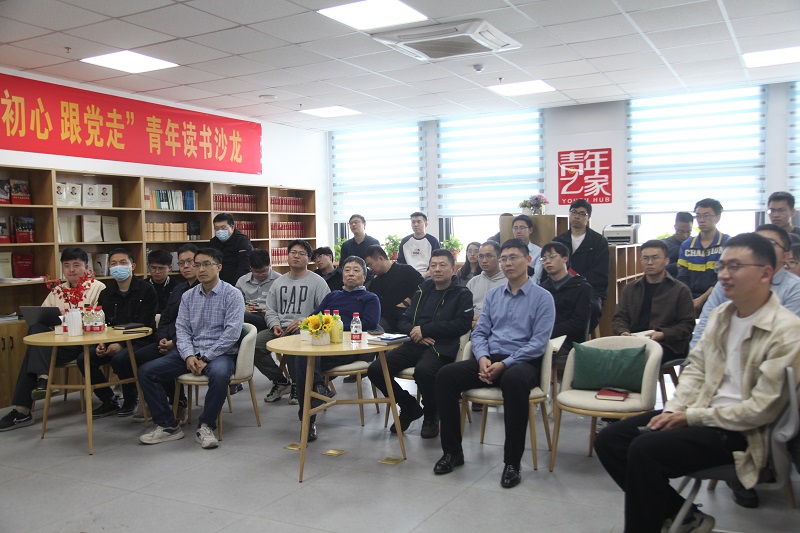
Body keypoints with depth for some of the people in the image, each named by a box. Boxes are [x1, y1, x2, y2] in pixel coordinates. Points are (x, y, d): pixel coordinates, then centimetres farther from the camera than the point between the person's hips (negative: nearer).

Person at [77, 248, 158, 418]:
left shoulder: (146, 290, -6)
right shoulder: (106, 294, 12)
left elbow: (143, 325, -13)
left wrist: (122, 344, -23)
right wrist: (101, 343, -10)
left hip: (140, 341, -6)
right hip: (112, 341, 6)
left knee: (120, 358, -34)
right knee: (84, 359, -16)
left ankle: (131, 399, -4)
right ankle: (109, 401, 3)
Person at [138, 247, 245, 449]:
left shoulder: (232, 295, -4)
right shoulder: (188, 296, 12)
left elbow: (232, 332, -13)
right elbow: (182, 329, 7)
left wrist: (206, 358, -18)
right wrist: (188, 356, -12)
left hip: (219, 352, -5)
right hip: (190, 351, 5)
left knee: (219, 374, -39)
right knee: (146, 371, -11)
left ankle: (205, 426, -17)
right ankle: (168, 425, -2)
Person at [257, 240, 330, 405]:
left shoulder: (317, 282, 5)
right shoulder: (279, 282, 21)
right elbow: (270, 310, 19)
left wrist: (303, 322, -17)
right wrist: (275, 325, -3)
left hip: (304, 329, -5)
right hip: (280, 328, 5)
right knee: (253, 345, -22)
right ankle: (280, 381, 0)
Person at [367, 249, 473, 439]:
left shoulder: (462, 294, 7)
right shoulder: (422, 291, 22)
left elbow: (462, 324, -8)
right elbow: (403, 321, 20)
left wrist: (424, 329, -10)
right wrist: (415, 333, -5)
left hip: (441, 347, -5)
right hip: (414, 345, 6)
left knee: (423, 371, -38)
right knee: (375, 370, -13)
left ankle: (431, 416, -5)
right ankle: (410, 407, 11)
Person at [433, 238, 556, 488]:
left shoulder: (542, 298, 1)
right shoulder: (493, 295, 16)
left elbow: (539, 342, -8)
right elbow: (479, 333, 12)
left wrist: (504, 364, -18)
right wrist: (483, 358, -10)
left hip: (522, 362, -5)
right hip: (489, 360, 5)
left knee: (514, 380, -40)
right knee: (445, 375, -20)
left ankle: (512, 462, -26)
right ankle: (452, 452, -7)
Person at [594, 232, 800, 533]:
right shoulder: (721, 315, 9)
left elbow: (762, 409, -19)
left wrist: (691, 417, -15)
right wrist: (673, 410, -3)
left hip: (741, 431, -8)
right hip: (702, 413, 8)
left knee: (644, 450, -28)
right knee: (609, 440, -2)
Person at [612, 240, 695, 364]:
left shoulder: (680, 290, 9)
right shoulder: (630, 288, 20)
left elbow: (687, 324, 3)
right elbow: (619, 317, 18)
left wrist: (663, 335, -14)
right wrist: (623, 332, -6)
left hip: (667, 344, -3)